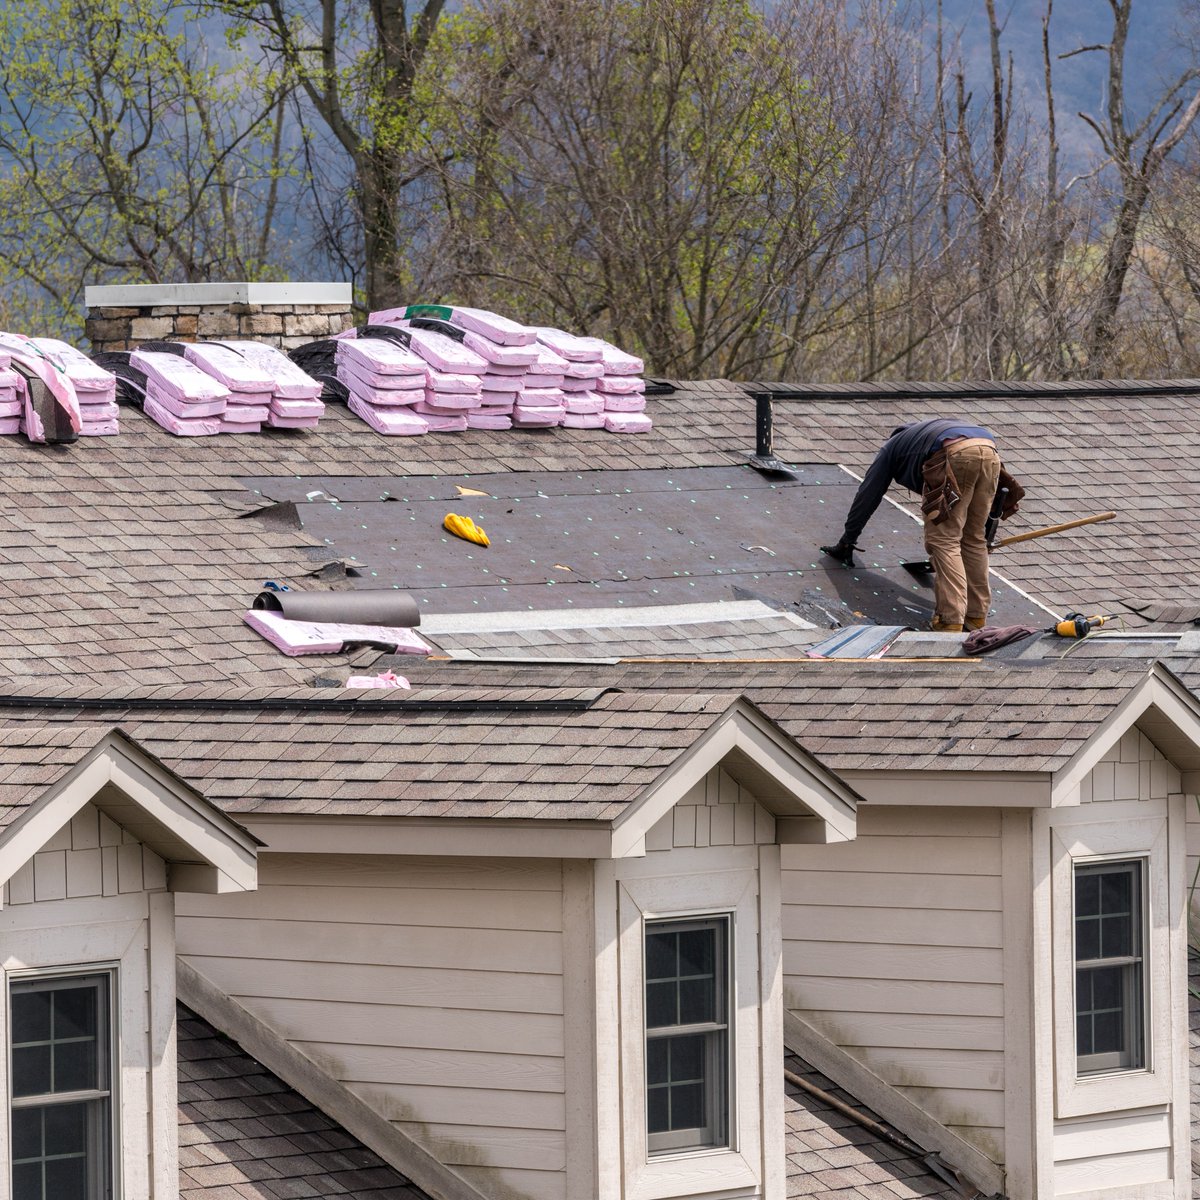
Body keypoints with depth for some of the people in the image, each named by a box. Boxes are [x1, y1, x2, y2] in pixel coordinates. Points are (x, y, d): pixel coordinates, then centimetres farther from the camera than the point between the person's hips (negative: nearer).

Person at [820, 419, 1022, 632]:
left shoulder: (892, 447, 33)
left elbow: (867, 496, 33)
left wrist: (846, 542, 38)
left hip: (955, 455, -6)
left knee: (943, 540, -2)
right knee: (973, 538, 17)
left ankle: (951, 621, -12)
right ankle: (976, 616, 18)